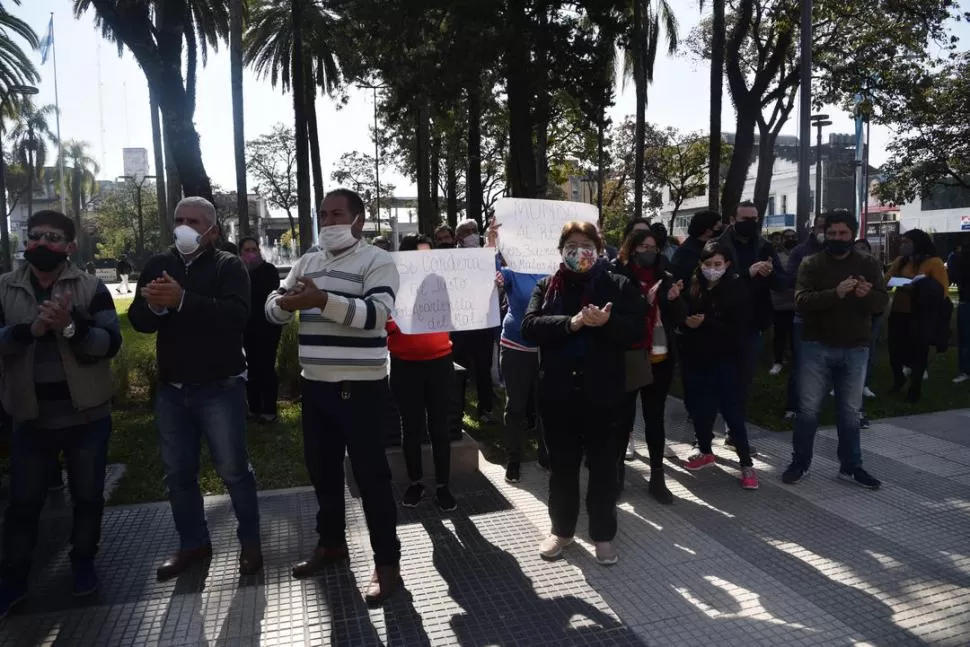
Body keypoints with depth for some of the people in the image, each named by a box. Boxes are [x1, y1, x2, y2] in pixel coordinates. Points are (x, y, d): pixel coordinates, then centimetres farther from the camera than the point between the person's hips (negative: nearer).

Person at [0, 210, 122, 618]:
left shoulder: (91, 288, -4)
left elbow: (111, 342, -12)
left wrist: (71, 327, -29)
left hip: (87, 415, -1)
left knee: (87, 496, 12)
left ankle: (83, 563, 32)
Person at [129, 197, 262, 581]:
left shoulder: (229, 266, -6)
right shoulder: (158, 266, 9)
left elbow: (236, 315, -22)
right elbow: (138, 320, 1)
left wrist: (182, 300, -33)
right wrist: (153, 305, -22)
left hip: (220, 388, -5)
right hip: (171, 389, 5)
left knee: (234, 470, 2)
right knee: (178, 472, 13)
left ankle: (250, 543, 18)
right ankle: (193, 543, 29)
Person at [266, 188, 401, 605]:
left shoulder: (376, 261, -7)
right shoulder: (307, 263, 13)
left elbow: (376, 312, -22)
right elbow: (273, 309, 9)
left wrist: (323, 300, -33)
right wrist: (286, 303, -16)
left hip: (361, 388, -7)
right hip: (315, 386, 7)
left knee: (370, 475, 1)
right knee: (322, 470, 18)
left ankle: (387, 562, 14)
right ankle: (331, 543, 38)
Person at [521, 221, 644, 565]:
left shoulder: (618, 285, 2)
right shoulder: (546, 286, 5)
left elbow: (634, 330, -7)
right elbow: (529, 326, -9)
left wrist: (605, 322, -25)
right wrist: (571, 322, -22)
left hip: (602, 392, -1)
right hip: (557, 392, 1)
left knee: (603, 466, 10)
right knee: (562, 466, 13)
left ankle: (603, 535, 26)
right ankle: (562, 529, 31)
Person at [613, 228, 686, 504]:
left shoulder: (665, 278, 7)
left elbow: (679, 317, 7)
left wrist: (674, 298, -12)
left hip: (660, 359, 4)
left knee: (655, 418, 11)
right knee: (624, 417, 4)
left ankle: (657, 477, 20)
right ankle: (617, 471, 21)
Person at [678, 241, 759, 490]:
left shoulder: (736, 288, -7)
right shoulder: (692, 286, -2)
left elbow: (738, 329, -11)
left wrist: (705, 323, -20)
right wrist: (686, 322, -21)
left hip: (724, 359, -3)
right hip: (695, 358, 3)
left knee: (732, 410, -1)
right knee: (699, 407, 10)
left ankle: (746, 463, 11)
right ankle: (705, 451, 32)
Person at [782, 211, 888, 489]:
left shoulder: (868, 264, 5)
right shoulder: (811, 263, -3)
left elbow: (883, 302, -4)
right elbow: (801, 301, -16)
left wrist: (867, 295, -27)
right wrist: (835, 293, -32)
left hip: (855, 349, 2)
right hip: (816, 347, -2)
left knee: (850, 411, 12)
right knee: (808, 408, 5)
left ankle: (851, 466, 25)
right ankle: (800, 463, 19)